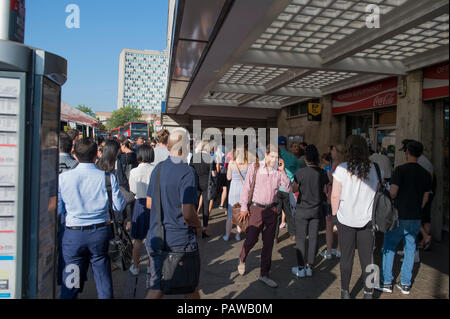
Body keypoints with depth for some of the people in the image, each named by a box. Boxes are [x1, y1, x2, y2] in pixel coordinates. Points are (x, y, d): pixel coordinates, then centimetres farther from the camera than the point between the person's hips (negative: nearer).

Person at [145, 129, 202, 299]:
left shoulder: (158, 168, 3)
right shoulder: (186, 171, -19)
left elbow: (149, 204, 12)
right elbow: (188, 213, -22)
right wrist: (198, 225, -3)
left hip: (156, 239, 6)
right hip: (180, 241, -6)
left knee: (156, 288, 14)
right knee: (190, 288, 16)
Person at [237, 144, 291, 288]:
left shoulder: (278, 170, 2)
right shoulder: (255, 167, -5)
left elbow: (288, 188, -5)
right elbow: (246, 187, -4)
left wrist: (282, 171, -14)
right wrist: (244, 207, -6)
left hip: (272, 210, 3)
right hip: (256, 208, -3)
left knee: (268, 243, 7)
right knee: (252, 238, -6)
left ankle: (264, 275, 21)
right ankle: (242, 260, 28)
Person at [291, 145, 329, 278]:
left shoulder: (300, 173, -16)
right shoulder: (322, 173, -6)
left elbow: (294, 189, -3)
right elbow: (325, 191, 5)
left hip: (302, 209, -3)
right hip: (316, 209, 3)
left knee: (301, 238, 6)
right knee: (313, 238, 11)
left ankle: (301, 268, 11)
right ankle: (309, 267, 19)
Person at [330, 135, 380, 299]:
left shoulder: (342, 169, -13)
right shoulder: (374, 168, -4)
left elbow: (335, 196, -10)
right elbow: (377, 192, 7)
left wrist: (335, 213, 3)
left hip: (346, 220, -2)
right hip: (367, 220, 2)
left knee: (346, 258, 11)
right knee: (367, 258, 11)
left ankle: (345, 292, 23)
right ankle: (368, 292, 20)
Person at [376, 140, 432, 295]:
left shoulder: (400, 170, -12)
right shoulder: (425, 173, 5)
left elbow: (393, 192, -17)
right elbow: (426, 197, 10)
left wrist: (389, 201, 4)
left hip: (399, 216, -5)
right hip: (416, 218, 5)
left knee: (389, 247, 6)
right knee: (410, 249, 12)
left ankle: (386, 282, 10)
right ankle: (406, 284, 18)